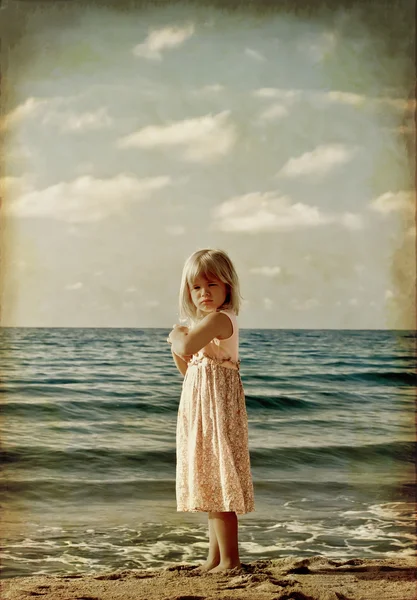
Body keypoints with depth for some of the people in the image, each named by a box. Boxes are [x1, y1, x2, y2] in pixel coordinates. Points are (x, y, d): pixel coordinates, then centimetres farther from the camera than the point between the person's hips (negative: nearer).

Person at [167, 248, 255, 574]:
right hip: (203, 411, 11)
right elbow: (190, 369, 20)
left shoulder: (219, 318, -15)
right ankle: (215, 558, 22)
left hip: (216, 410, -11)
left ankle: (230, 559, 0)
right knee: (211, 486, 14)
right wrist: (177, 346, 4)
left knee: (217, 484, -7)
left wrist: (178, 336, -8)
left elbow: (187, 348, -29)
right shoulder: (209, 324, 16)